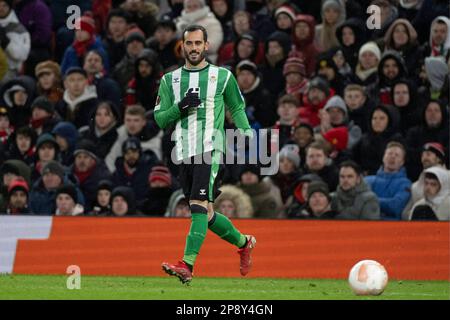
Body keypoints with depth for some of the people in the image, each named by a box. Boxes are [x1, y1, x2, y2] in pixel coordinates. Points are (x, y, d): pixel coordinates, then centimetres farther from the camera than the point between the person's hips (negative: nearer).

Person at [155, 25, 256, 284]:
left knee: (199, 205, -20)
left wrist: (247, 133, 3)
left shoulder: (223, 76, 7)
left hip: (210, 148, -4)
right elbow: (160, 119, 10)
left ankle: (187, 265, -29)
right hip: (184, 153, 4)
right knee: (206, 214, 8)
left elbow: (237, 108, 18)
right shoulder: (170, 80, 13)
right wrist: (180, 107, -8)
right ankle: (243, 242, 32)